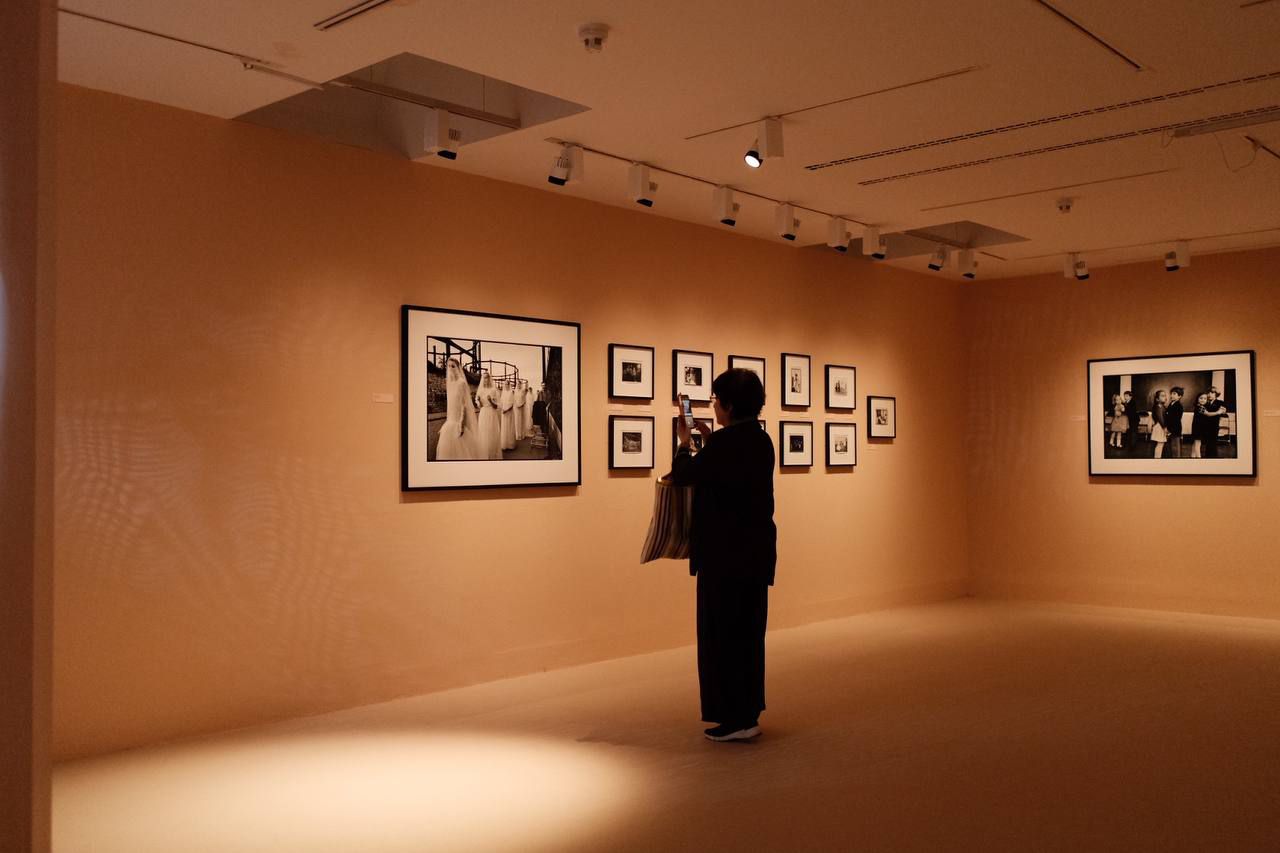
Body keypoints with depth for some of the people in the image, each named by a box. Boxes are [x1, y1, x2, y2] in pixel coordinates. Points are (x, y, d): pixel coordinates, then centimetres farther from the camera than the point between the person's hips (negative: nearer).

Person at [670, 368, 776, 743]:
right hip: (757, 552, 9)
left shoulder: (725, 442, -19)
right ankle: (748, 714, 25)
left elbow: (682, 476, -9)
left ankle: (735, 719, 7)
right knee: (749, 632, 15)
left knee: (721, 633, 2)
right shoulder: (760, 440, 8)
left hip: (725, 554, -9)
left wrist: (684, 442, 8)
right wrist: (709, 441, 17)